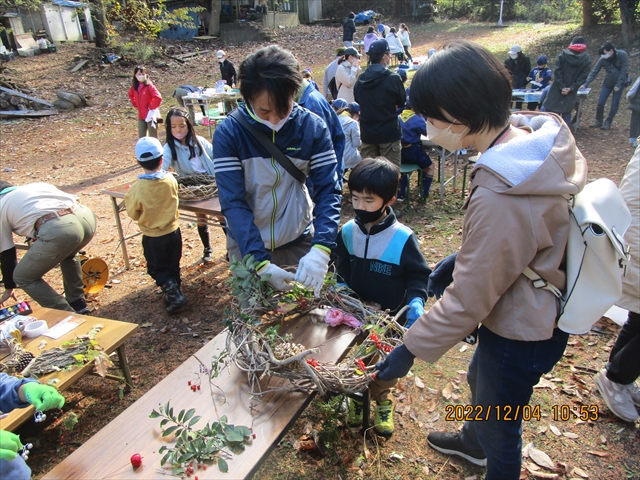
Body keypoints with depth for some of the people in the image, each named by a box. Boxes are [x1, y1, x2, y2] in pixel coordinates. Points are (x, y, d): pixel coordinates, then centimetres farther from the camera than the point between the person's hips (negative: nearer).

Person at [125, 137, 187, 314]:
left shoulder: (137, 188, -23)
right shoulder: (171, 180, -13)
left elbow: (133, 214, -9)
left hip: (152, 237, -3)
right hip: (173, 232, 3)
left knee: (157, 269, 13)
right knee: (173, 267, 20)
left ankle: (174, 295, 1)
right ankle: (174, 293, 31)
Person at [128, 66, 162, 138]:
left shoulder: (149, 86, -13)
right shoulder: (134, 87, 6)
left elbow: (158, 97, -25)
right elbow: (131, 95, 28)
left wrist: (151, 107, -18)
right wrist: (135, 104, 15)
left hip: (150, 115, -6)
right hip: (141, 116, 7)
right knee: (141, 138, 12)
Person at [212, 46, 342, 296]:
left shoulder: (313, 127, -13)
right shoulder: (228, 133, -17)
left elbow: (328, 191, -15)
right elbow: (233, 203, -20)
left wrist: (320, 250, -30)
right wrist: (261, 263, -29)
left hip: (299, 241, 1)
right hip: (247, 245, -1)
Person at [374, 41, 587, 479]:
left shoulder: (499, 199, -38)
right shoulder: (541, 136, -10)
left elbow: (468, 301, -27)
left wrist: (411, 349, -15)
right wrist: (461, 258, 8)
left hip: (520, 334, -10)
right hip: (536, 310, 10)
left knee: (499, 424, 19)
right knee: (479, 381, 34)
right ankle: (474, 444, 65)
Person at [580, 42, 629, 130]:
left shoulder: (622, 55, -20)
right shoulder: (603, 59, -13)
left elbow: (624, 71, -17)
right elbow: (594, 72, -12)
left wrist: (618, 85, -18)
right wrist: (585, 84, -24)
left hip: (619, 83, -3)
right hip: (608, 83, 3)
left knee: (615, 104, 1)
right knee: (600, 103, -3)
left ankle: (608, 123, 12)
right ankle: (598, 121, 15)